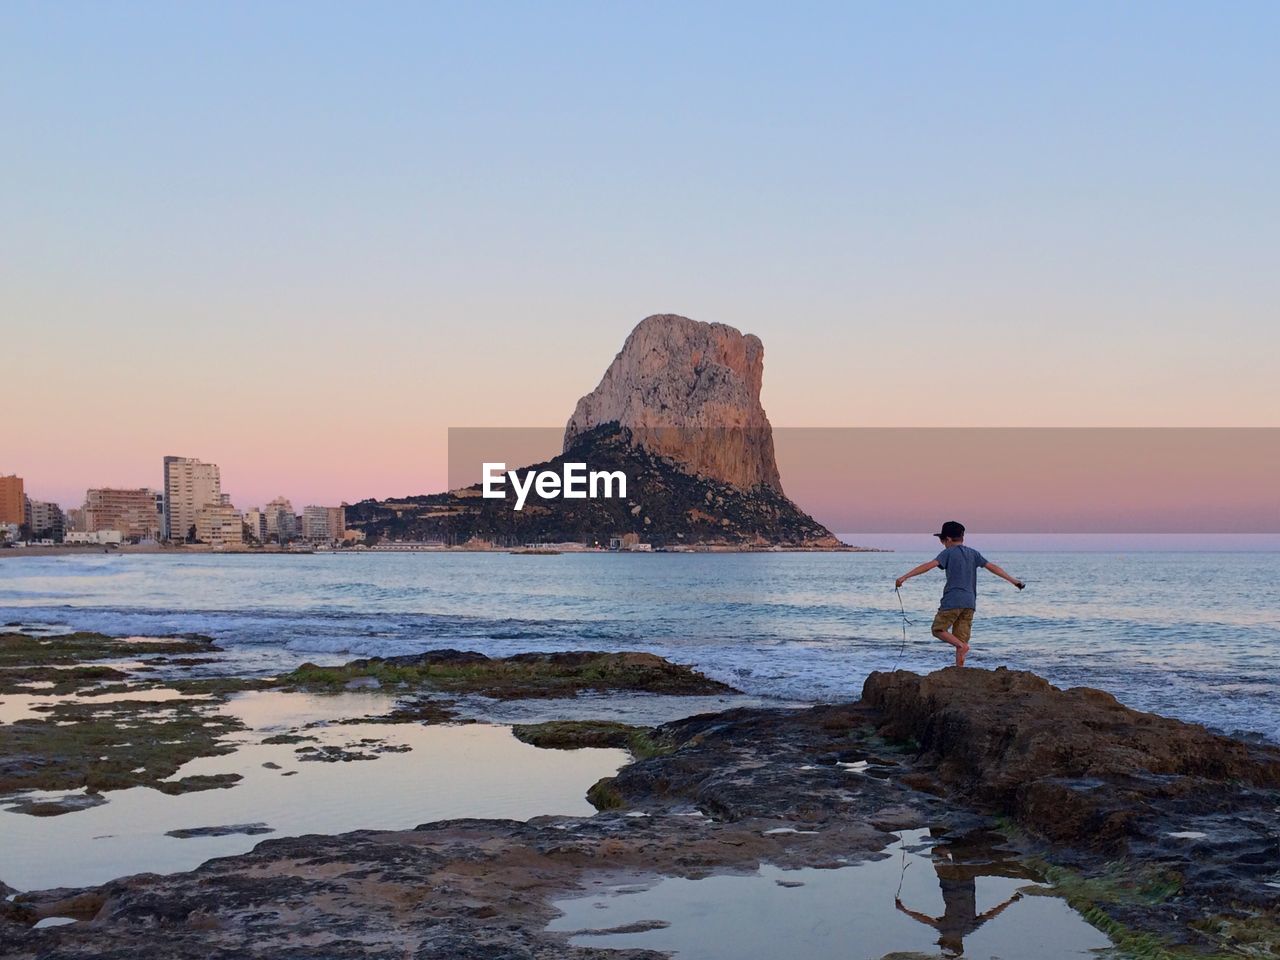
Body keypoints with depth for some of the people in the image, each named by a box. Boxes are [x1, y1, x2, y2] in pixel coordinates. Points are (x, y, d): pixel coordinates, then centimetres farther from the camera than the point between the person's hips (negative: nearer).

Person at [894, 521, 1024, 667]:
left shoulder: (949, 553, -1)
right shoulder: (973, 553, 14)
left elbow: (928, 566, -12)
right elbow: (992, 567, 13)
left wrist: (904, 577, -16)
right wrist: (1013, 580, 21)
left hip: (952, 601, -6)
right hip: (969, 602, 6)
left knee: (938, 629, 6)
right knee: (961, 637, 9)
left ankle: (962, 645, -17)